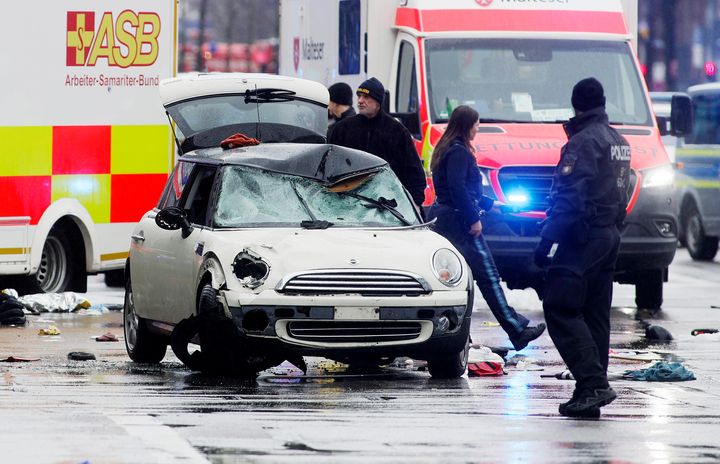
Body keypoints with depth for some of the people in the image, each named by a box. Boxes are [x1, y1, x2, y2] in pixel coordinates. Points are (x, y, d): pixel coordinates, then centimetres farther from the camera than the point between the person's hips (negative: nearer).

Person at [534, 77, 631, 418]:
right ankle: (590, 391, 9)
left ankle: (593, 383, -20)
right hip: (610, 236, 9)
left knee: (560, 308, -10)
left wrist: (547, 240, -19)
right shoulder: (619, 143, 17)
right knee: (596, 315, 10)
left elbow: (569, 198, -20)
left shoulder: (584, 142, -13)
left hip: (583, 237, -9)